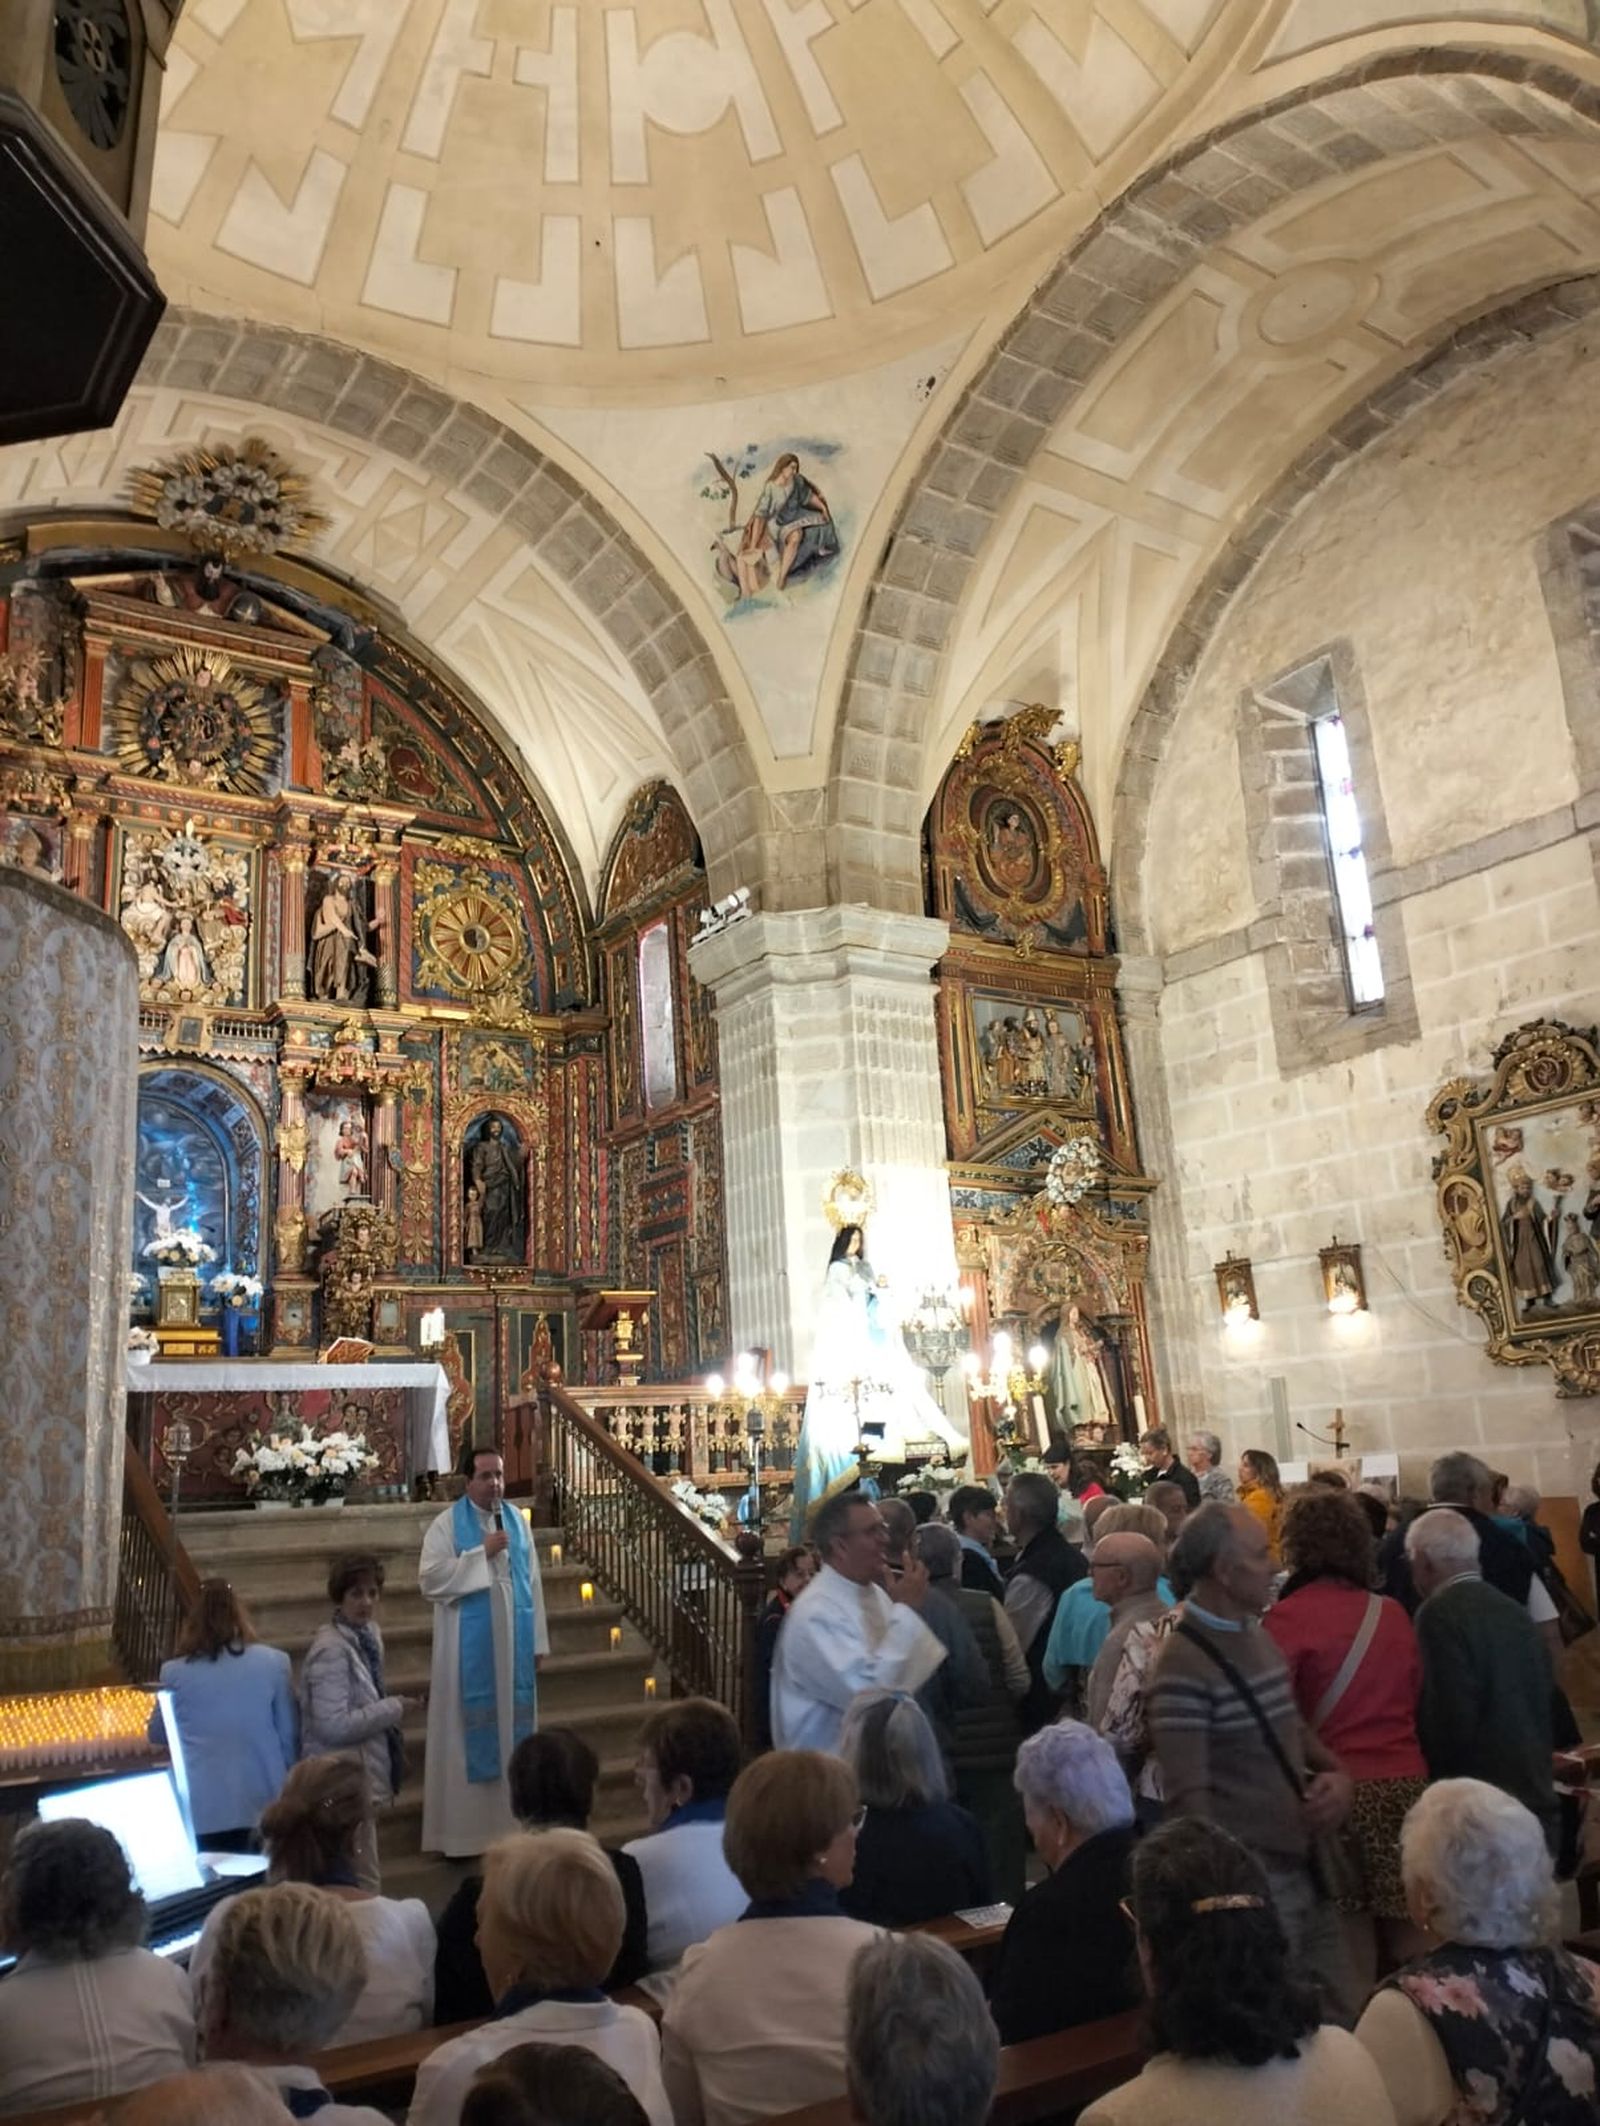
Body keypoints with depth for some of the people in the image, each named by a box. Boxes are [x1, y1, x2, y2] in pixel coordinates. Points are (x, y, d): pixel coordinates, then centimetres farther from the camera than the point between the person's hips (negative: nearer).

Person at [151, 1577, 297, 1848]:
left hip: (202, 1807, -1)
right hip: (263, 1802, 1)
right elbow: (289, 1734, 2)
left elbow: (157, 1734, 13)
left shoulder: (174, 1672, -4)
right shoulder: (274, 1663, -4)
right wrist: (287, 1785, 16)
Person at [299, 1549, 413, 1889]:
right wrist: (392, 1709, -19)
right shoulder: (331, 1650, -21)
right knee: (362, 1885, 0)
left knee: (359, 1877, 19)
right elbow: (333, 1725, -26)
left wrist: (388, 1709, 5)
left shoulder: (367, 1633, 5)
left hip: (361, 1774, 9)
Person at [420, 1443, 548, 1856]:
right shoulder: (447, 1524, -7)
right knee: (469, 1729, 0)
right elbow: (430, 1579, -17)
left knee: (512, 1726, 10)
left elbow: (532, 1582, 8)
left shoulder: (516, 1521, 7)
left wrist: (537, 1641, 6)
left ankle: (512, 1821, 22)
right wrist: (482, 1553, -20)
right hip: (468, 1647, -4)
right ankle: (463, 1828, 10)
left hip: (513, 1643, 4)